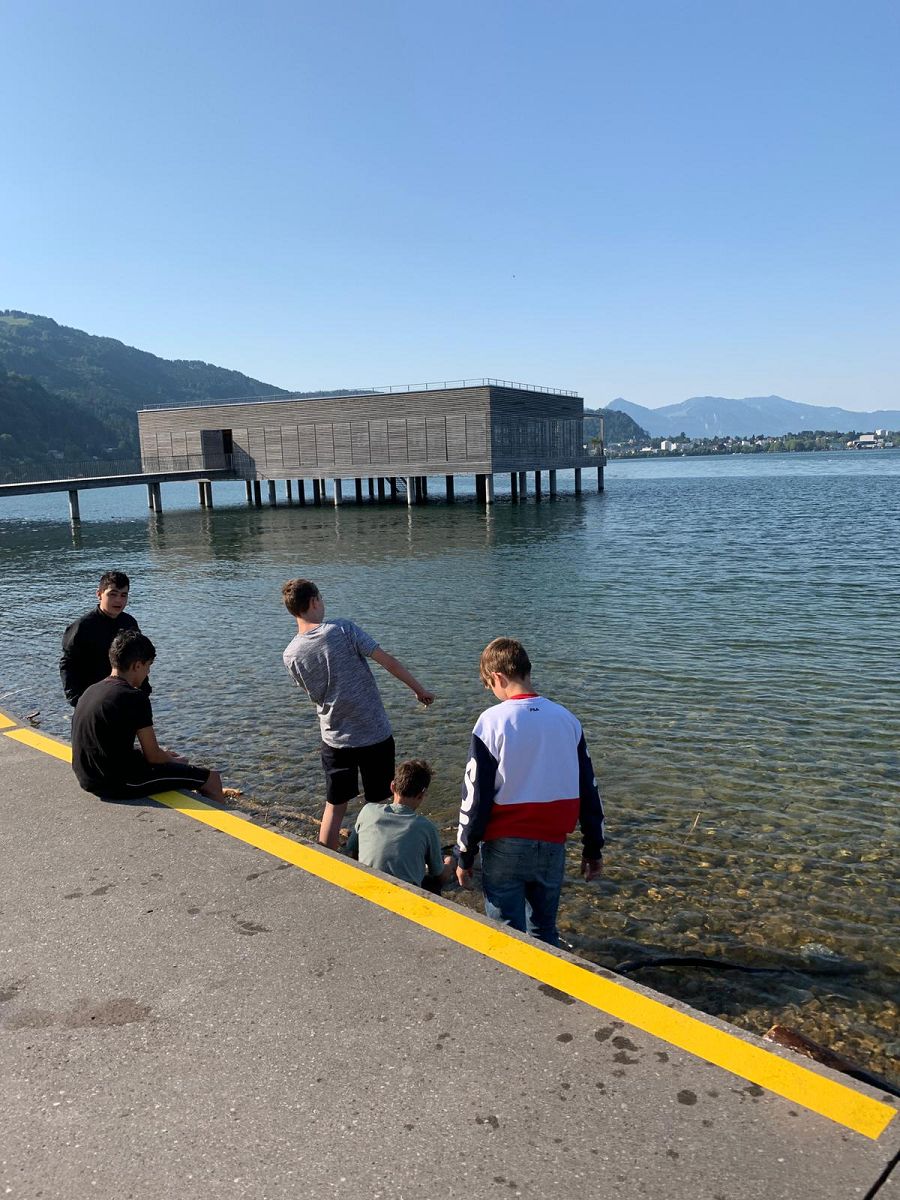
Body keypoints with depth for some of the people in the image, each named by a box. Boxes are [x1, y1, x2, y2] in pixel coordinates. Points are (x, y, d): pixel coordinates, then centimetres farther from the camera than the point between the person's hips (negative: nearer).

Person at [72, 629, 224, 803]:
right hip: (120, 784, -9)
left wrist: (165, 756, 19)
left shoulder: (90, 691, 8)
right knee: (212, 779, 0)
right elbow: (153, 756, -14)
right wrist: (175, 761, 9)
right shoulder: (135, 698, -17)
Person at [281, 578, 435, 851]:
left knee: (334, 807, 15)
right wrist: (419, 689, -2)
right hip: (375, 734, -2)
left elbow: (314, 694, 9)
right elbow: (388, 661, -13)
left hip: (335, 739, 3)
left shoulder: (290, 655, -3)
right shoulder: (343, 630, -13)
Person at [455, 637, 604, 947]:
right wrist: (594, 849, 17)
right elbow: (588, 790, 7)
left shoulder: (493, 721, -12)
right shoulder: (567, 719, 1)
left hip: (505, 847, -4)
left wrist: (465, 856, 0)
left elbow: (475, 796, -10)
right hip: (552, 846, 4)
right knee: (544, 933, 21)